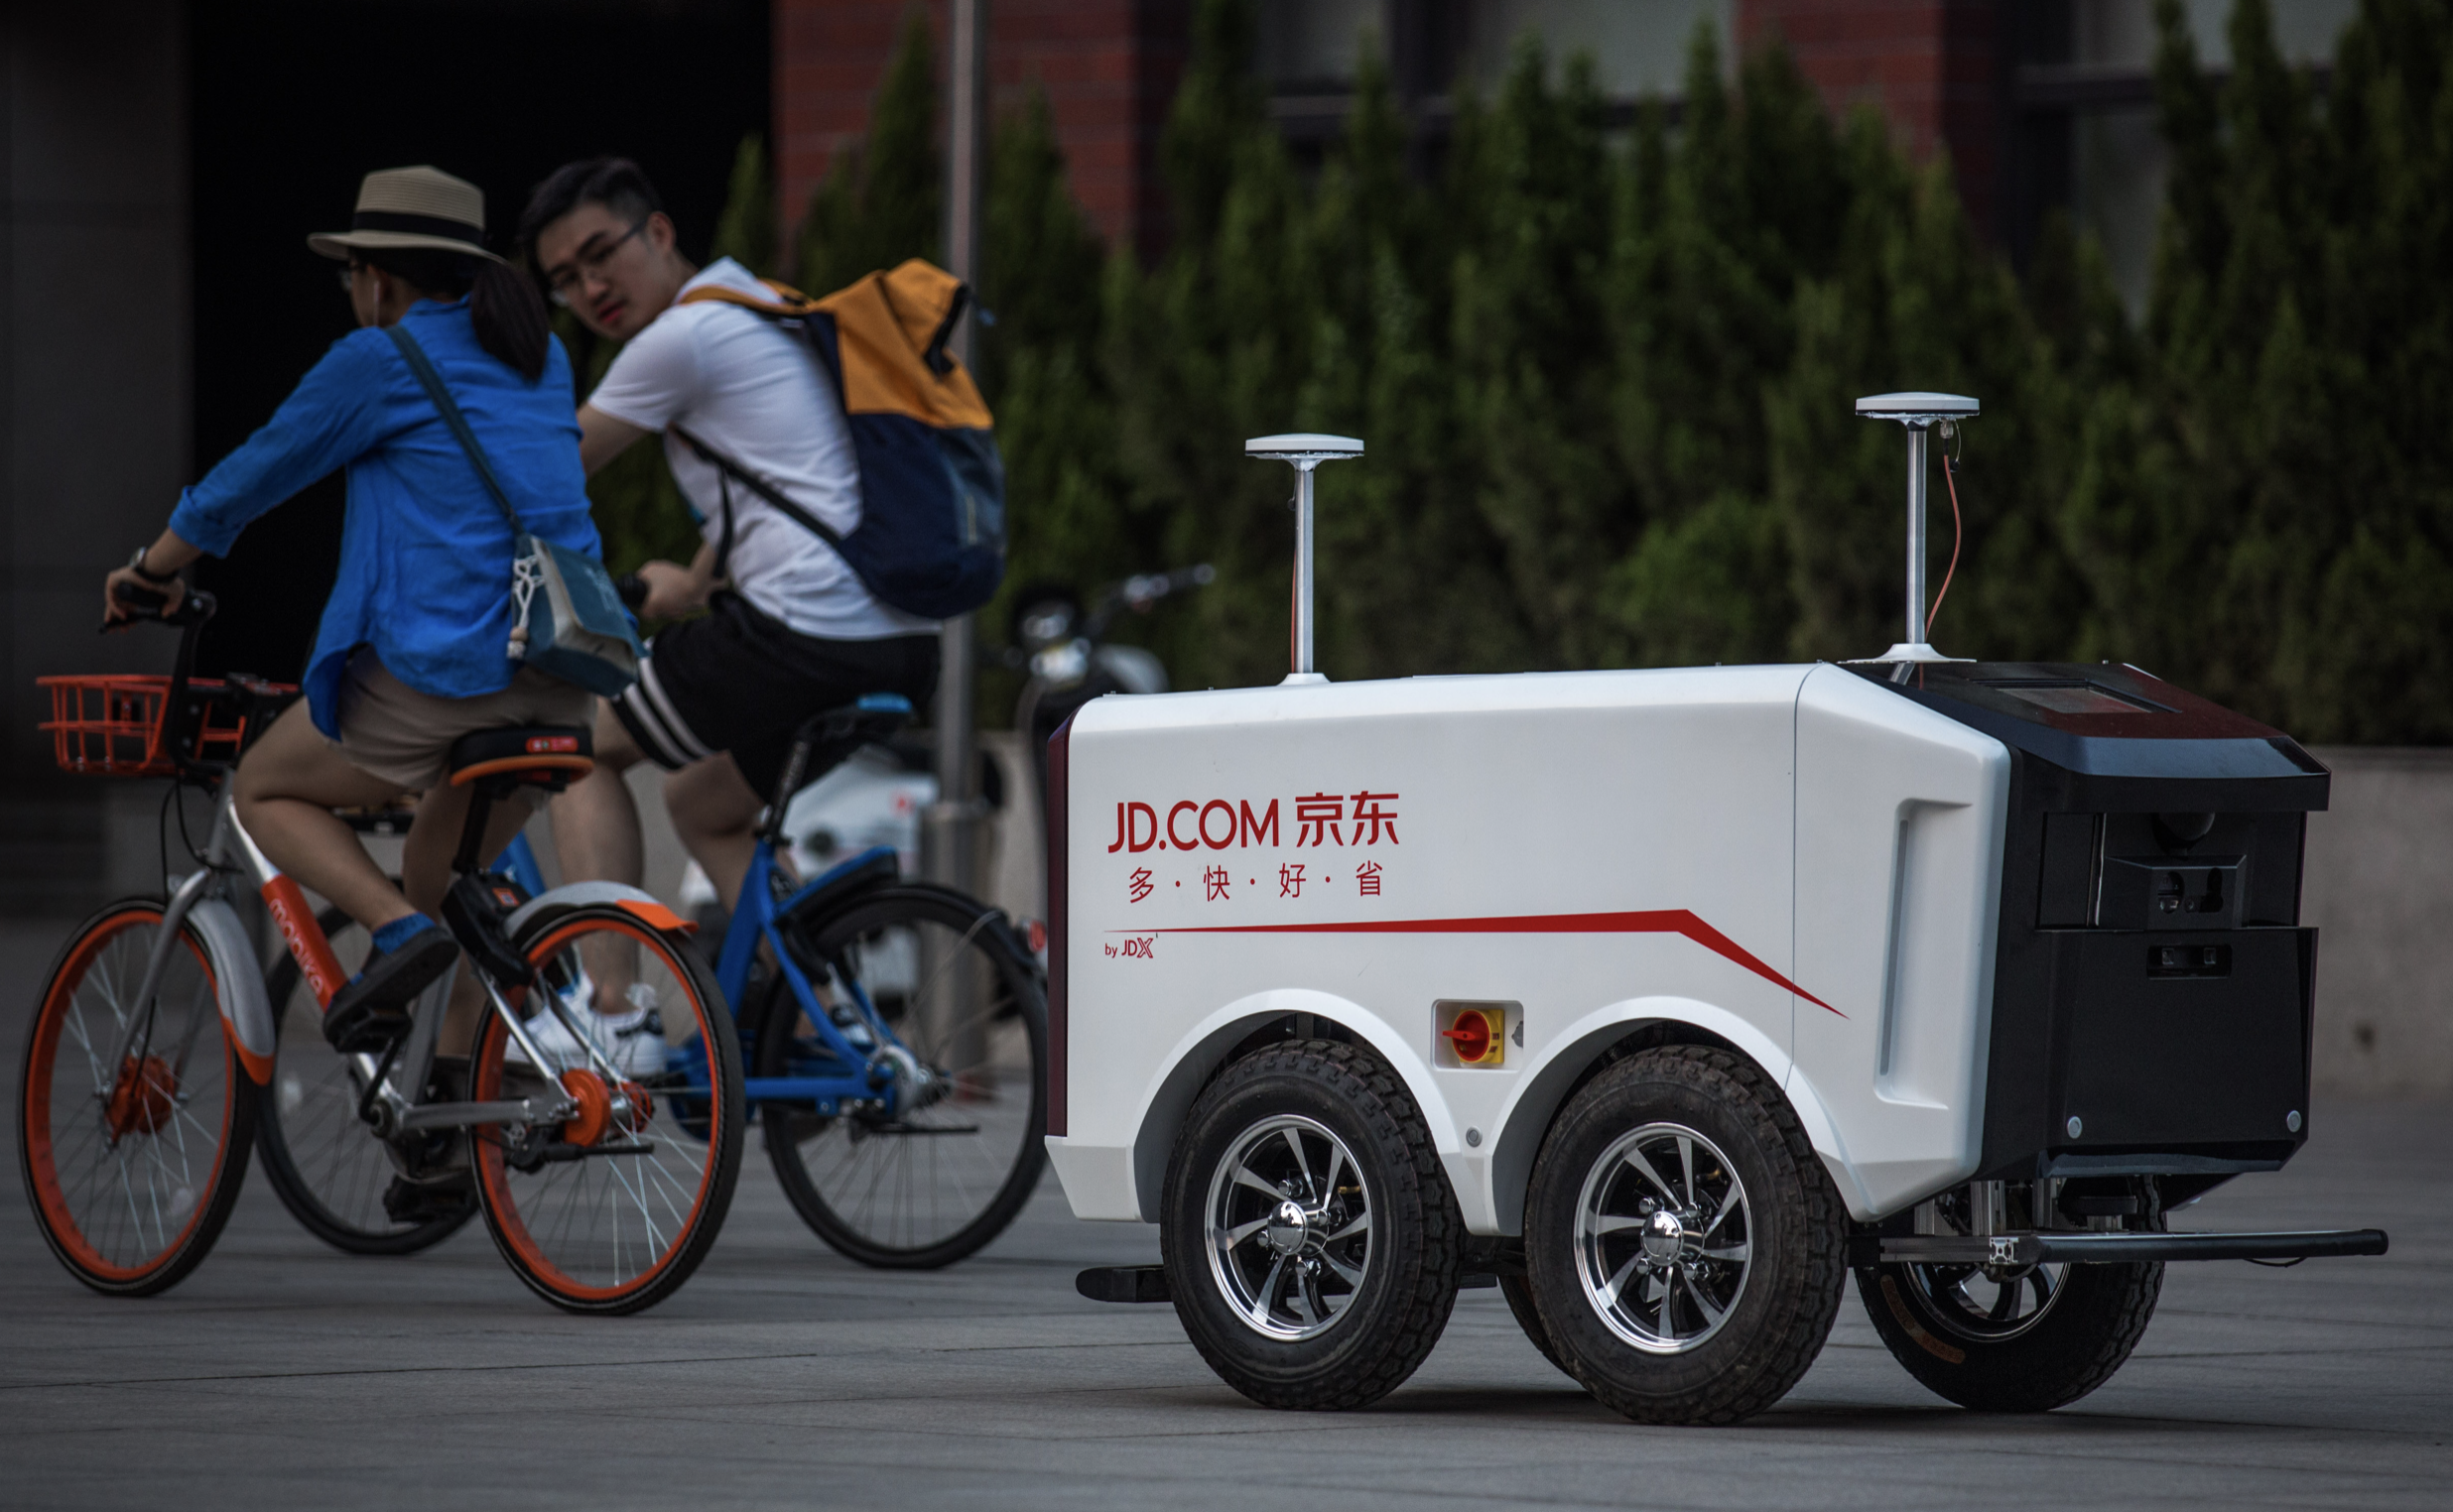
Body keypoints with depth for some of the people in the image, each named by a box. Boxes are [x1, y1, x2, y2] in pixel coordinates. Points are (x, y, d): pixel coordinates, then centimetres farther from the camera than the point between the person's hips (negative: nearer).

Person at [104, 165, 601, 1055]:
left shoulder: (379, 363, -3)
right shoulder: (539, 358, 17)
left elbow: (247, 481, 5)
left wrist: (149, 570, 23)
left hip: (445, 665, -7)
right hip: (565, 679, 7)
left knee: (265, 790, 14)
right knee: (442, 874, 25)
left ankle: (398, 928, -9)